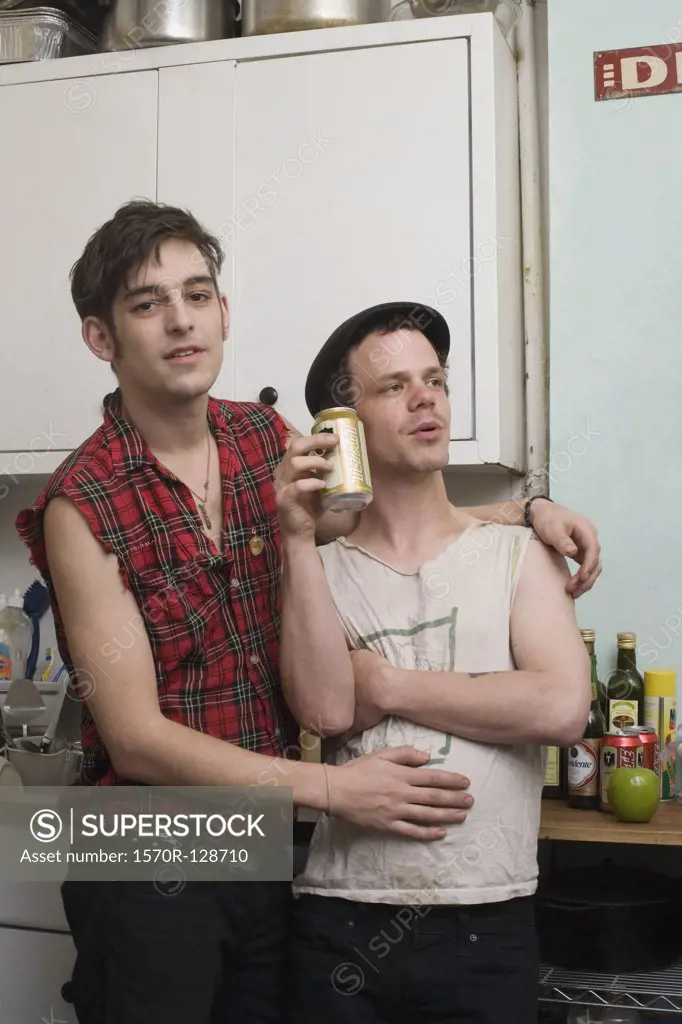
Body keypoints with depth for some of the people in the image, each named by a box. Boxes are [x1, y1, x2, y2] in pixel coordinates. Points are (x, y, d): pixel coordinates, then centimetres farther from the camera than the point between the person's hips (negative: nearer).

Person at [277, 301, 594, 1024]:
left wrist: (386, 685, -7)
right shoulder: (319, 569, 6)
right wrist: (299, 538, -14)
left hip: (486, 923, 0)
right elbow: (324, 709, -11)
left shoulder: (519, 552, 4)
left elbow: (563, 709, -11)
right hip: (338, 919, 1)